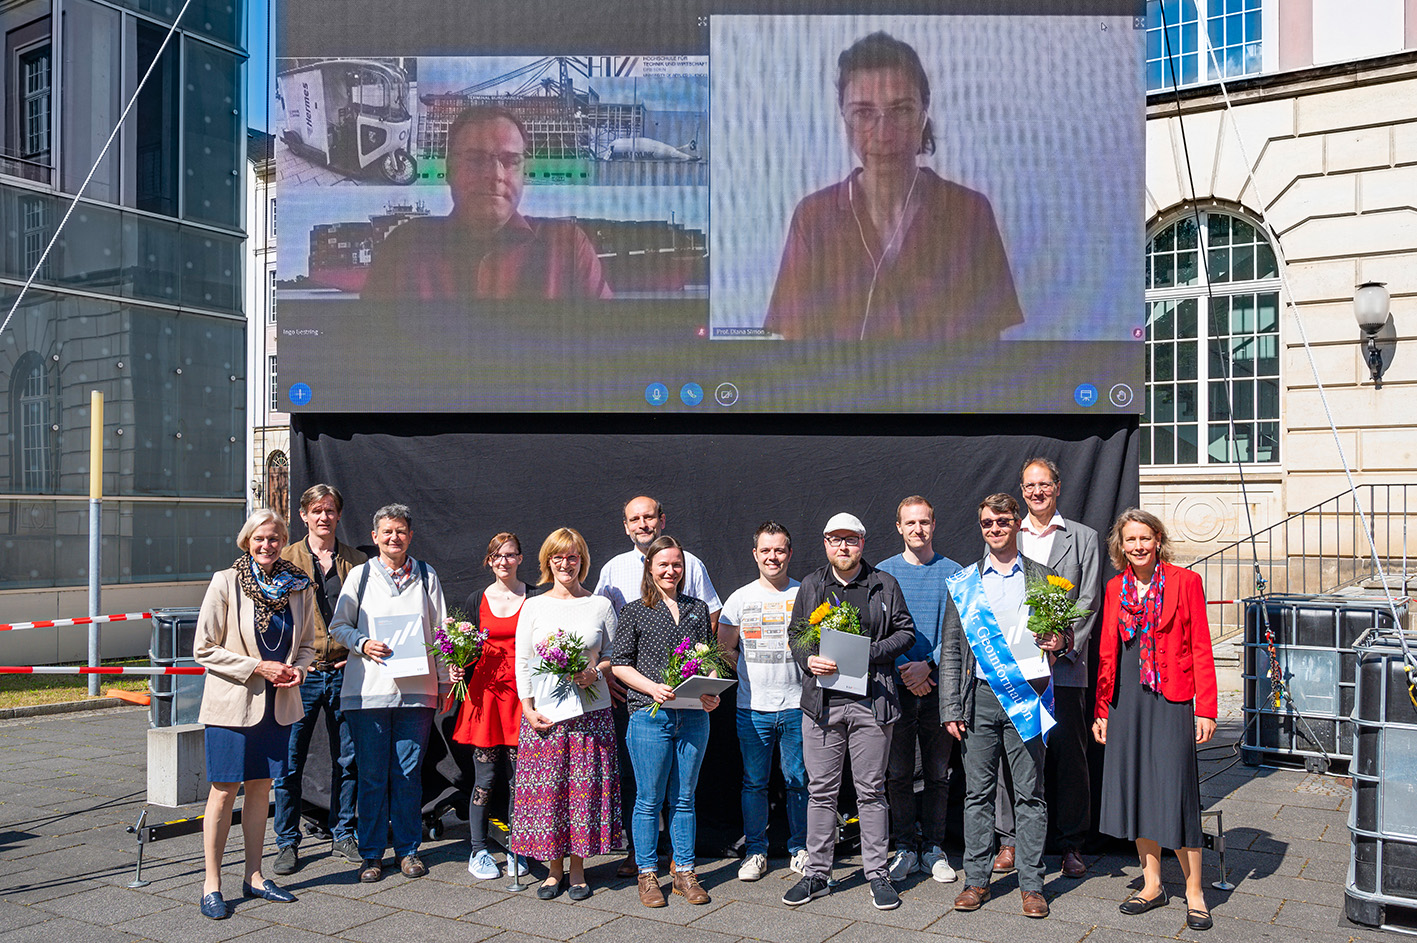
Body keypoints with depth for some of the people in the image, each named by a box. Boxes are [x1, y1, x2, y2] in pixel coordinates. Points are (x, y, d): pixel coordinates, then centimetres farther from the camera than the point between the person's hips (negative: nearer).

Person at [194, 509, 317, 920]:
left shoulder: (299, 587, 3)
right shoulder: (225, 582, -9)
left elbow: (307, 644, 14)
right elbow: (204, 649, -8)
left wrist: (297, 669, -7)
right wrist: (258, 667, -16)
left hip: (277, 703, 4)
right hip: (232, 702, -4)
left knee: (260, 787, 13)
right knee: (225, 791, 1)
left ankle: (254, 876, 25)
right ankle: (211, 884, 14)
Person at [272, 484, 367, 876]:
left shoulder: (356, 562, 8)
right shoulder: (286, 559, 3)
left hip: (344, 672, 2)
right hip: (299, 673, -1)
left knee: (347, 759, 8)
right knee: (290, 762, 2)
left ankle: (342, 835, 22)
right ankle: (287, 843, 15)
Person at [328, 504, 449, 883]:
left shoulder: (427, 576, 10)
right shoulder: (359, 575, 7)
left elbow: (441, 631, 12)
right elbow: (338, 626, 10)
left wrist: (446, 680, 9)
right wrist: (363, 643, -10)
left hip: (416, 691, 1)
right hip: (368, 690, -1)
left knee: (409, 773, 5)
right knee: (371, 774, 3)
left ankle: (407, 849, 19)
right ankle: (371, 853, 16)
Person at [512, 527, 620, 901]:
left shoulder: (600, 605, 5)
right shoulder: (533, 606, 7)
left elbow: (615, 656, 10)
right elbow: (522, 662, 6)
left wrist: (595, 672, -10)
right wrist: (528, 708, -3)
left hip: (591, 712, 0)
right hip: (544, 713, 1)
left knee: (585, 786, 1)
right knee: (546, 788, 1)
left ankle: (578, 868, 15)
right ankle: (554, 868, 16)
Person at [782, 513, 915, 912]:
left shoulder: (884, 584, 7)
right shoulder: (810, 586, 12)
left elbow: (906, 632, 5)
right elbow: (795, 635, 13)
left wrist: (870, 652, -10)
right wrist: (808, 659, -7)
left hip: (871, 701, -1)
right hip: (821, 701, 2)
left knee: (871, 790, 5)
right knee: (821, 790, 6)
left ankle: (877, 874, 17)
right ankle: (817, 873, 17)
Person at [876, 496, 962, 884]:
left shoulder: (952, 572, 4)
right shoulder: (883, 572, 6)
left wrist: (928, 665, -14)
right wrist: (903, 668, -11)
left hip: (939, 685, 0)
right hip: (896, 684, 0)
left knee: (938, 773, 6)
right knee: (898, 773, 4)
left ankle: (933, 849, 18)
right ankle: (905, 848, 16)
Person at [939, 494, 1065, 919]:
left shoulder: (1043, 577, 8)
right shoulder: (964, 581, 9)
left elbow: (1059, 632, 16)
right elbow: (950, 649, 7)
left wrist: (1060, 640, -9)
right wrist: (951, 708, 0)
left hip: (1025, 695, -1)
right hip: (979, 696, 1)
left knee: (1029, 793, 3)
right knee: (978, 792, 6)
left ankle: (1032, 884, 13)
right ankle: (976, 879, 16)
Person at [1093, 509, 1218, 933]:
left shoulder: (1185, 582, -2)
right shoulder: (1115, 588, 9)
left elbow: (1201, 649, -3)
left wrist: (1206, 709, -8)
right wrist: (1101, 710, 10)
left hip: (1170, 699, -4)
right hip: (1126, 697, 4)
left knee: (1175, 792, -4)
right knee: (1134, 789, 8)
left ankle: (1194, 892, 12)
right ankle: (1152, 884, 22)